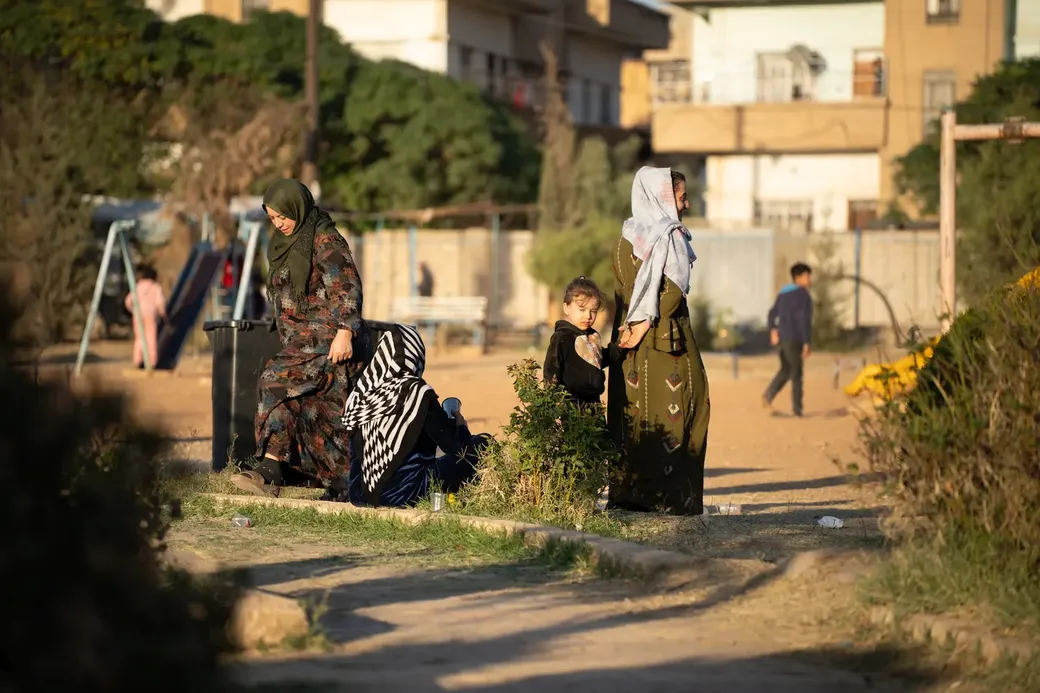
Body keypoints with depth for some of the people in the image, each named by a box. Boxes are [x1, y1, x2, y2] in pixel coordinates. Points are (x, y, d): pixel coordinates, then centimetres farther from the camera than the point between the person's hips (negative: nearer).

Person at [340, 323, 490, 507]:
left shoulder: (363, 392, 0)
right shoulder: (417, 392, -16)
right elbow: (454, 445, -9)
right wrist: (461, 426, 14)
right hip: (405, 492, -6)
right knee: (482, 445, 6)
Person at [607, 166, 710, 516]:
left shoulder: (625, 239, 11)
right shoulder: (671, 237, -9)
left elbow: (621, 290, 9)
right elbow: (675, 289, -19)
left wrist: (632, 325, 3)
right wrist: (647, 323, -17)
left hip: (629, 334, 7)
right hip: (669, 340, -7)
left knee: (631, 410, 9)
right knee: (673, 409, -3)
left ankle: (626, 493, 8)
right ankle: (671, 494, -7)